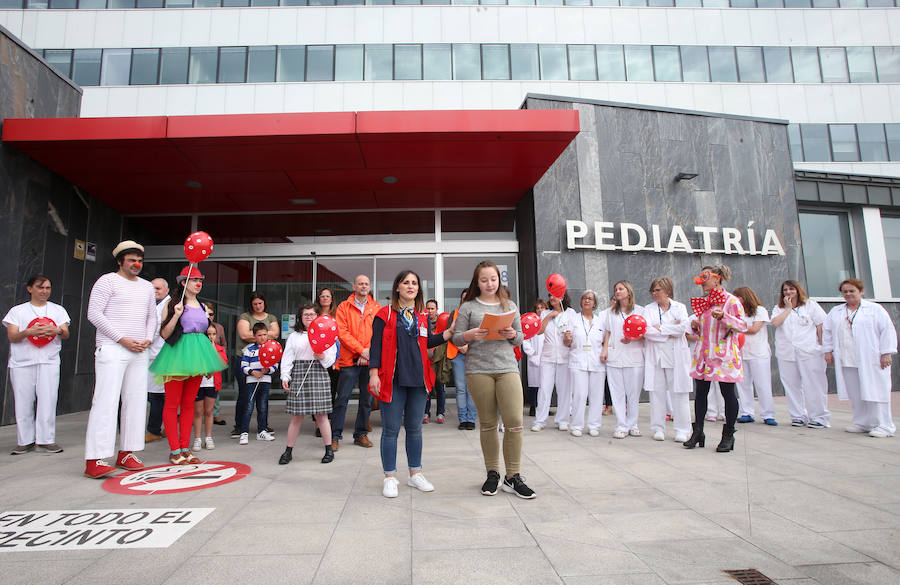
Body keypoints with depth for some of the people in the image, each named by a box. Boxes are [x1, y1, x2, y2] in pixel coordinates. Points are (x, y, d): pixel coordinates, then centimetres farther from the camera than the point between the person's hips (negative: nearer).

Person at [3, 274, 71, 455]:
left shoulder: (58, 309, 16)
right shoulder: (17, 310, 13)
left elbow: (66, 334, 7)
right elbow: (11, 337, 2)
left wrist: (57, 331, -16)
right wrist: (28, 332, -18)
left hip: (49, 361, 0)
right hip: (21, 362, 0)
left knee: (47, 400, -7)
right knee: (23, 401, 0)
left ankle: (46, 440, -1)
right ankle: (25, 441, 10)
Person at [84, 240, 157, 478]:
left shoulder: (147, 287, 18)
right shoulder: (108, 281, 0)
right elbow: (94, 313, -7)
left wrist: (148, 339, 2)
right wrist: (122, 339, -13)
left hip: (139, 352, 6)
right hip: (112, 350, -6)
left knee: (135, 401, 5)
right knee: (106, 401, -11)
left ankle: (126, 452, 12)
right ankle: (94, 460, -8)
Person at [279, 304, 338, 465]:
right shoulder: (294, 336, 12)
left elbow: (332, 357, 7)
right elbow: (287, 358, 7)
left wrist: (323, 357, -14)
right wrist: (285, 376, -4)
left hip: (319, 375, -1)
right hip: (298, 376, 1)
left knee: (321, 415, 2)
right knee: (296, 416, 2)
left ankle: (329, 449, 14)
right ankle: (288, 451, 15)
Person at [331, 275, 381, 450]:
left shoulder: (377, 308, 9)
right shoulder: (344, 307, 4)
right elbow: (342, 332, -6)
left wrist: (369, 352, -10)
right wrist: (361, 350, -13)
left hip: (370, 361, 3)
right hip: (349, 360, -2)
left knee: (367, 399, 9)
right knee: (342, 398, -1)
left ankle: (361, 434, 22)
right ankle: (335, 436, 9)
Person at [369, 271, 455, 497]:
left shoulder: (423, 316, 13)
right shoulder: (385, 314, 0)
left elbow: (427, 342, 10)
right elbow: (376, 345, -4)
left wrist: (450, 332, -1)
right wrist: (374, 374, -11)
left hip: (418, 378, 4)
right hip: (393, 379, -4)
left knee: (414, 428, 12)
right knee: (391, 429, 2)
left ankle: (415, 474, 25)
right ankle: (390, 478, 14)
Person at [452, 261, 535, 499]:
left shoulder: (509, 305, 14)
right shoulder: (468, 307, 7)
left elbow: (520, 338, 15)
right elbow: (456, 338, 4)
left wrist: (512, 335, -7)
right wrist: (469, 335, -16)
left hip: (507, 368, 2)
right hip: (478, 370, -1)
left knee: (514, 422, -6)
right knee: (488, 424, 6)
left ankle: (513, 477, 7)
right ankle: (492, 474, 20)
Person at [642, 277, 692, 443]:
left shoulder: (679, 308, 7)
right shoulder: (648, 309, 9)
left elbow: (683, 328, -10)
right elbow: (646, 331, -5)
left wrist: (660, 328, -8)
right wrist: (670, 332, -9)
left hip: (676, 356, -1)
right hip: (655, 356, 1)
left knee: (679, 393, 0)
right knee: (657, 392, 2)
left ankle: (682, 430, 9)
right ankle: (658, 429, 11)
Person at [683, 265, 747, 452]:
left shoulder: (731, 300, -5)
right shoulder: (703, 301, 15)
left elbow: (743, 326, -8)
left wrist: (723, 317, -21)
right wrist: (695, 326, 2)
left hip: (723, 354, -6)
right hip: (703, 353, 6)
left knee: (728, 393, 2)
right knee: (700, 393, 7)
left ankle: (728, 435, 14)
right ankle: (698, 433, 16)